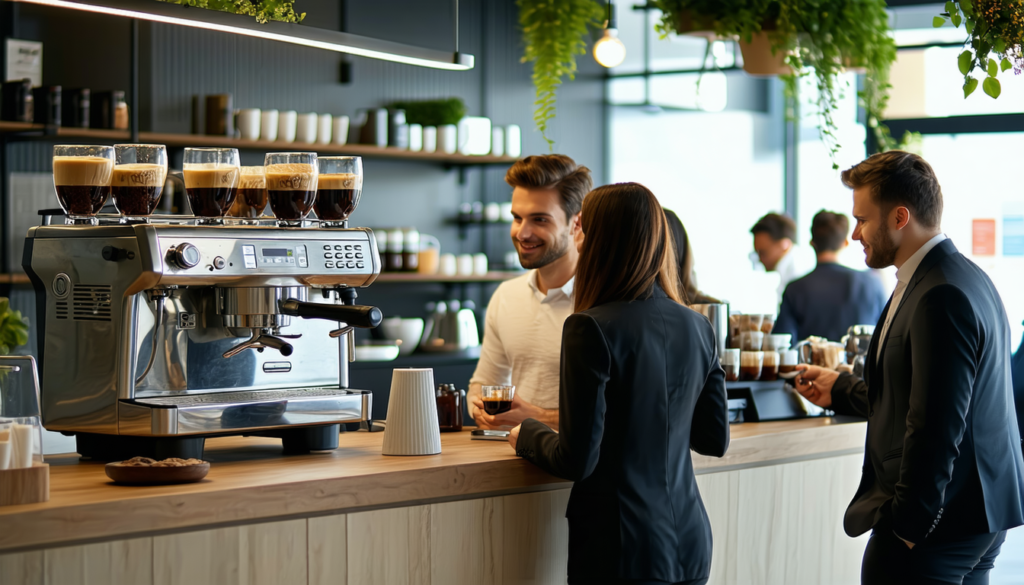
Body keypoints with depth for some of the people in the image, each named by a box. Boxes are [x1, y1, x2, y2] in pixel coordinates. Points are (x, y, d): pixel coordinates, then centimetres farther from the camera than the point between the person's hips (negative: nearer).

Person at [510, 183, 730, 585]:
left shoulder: (591, 329, -16)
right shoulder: (696, 327, 3)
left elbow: (577, 461, -16)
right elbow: (715, 440, 12)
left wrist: (526, 434, 3)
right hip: (689, 546, 6)